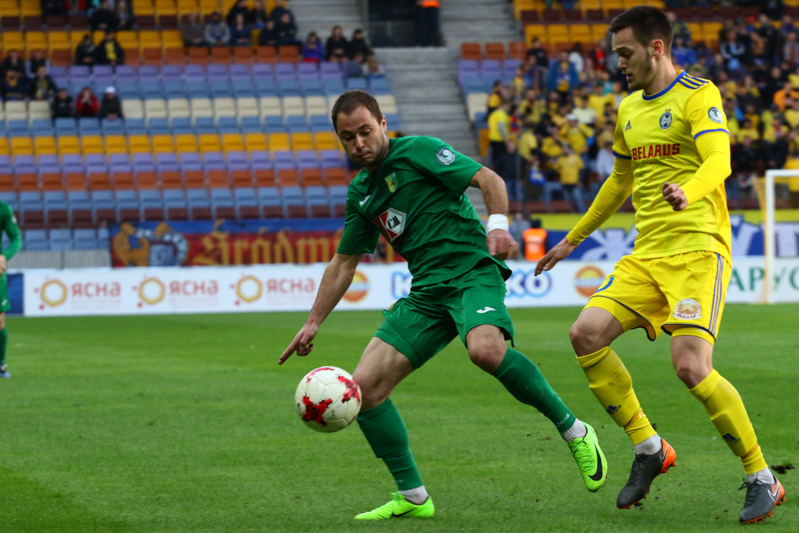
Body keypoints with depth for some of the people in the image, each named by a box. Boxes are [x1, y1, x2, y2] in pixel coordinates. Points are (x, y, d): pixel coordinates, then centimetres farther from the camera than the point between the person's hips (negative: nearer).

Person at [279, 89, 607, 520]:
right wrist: (313, 323, 24)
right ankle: (413, 496, 4)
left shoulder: (417, 151, -2)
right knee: (365, 386, -6)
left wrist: (498, 225, -25)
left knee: (486, 350, -38)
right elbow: (343, 262, 26)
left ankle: (574, 432, -20)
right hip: (426, 292, 7)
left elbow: (488, 179, -7)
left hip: (473, 271, -7)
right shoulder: (361, 193, 18)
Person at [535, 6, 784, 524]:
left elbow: (719, 161, -22)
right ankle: (649, 448, 4)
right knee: (587, 334, -11)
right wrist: (573, 239, 38)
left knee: (691, 366, -21)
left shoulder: (698, 96, -5)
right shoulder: (630, 110, 19)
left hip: (697, 249, -7)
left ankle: (762, 480, -5)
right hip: (646, 254, 7)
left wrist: (688, 194, -43)